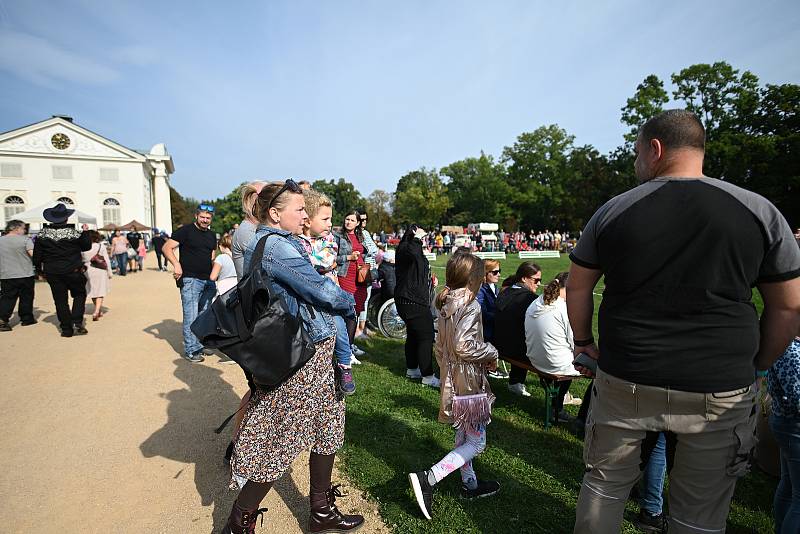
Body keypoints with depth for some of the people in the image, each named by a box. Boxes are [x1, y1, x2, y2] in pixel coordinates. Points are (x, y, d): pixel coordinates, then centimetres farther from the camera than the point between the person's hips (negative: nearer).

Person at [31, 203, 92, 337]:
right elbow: (87, 246, 1)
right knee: (79, 295, 15)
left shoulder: (43, 234, -1)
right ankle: (77, 322, -2)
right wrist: (85, 232, 10)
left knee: (60, 300, 9)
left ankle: (66, 329, 11)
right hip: (73, 271, -2)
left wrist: (38, 268, 16)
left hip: (52, 273, 3)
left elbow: (37, 254, 4)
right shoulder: (73, 232, -11)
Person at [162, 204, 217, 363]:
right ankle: (191, 350, 4)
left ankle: (201, 345, 24)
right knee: (191, 316, -5)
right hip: (190, 280, -6)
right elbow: (167, 248, -10)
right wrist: (176, 264, -25)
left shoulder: (212, 236, 17)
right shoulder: (186, 230, -4)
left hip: (208, 281, 7)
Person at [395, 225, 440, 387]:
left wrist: (431, 278, 14)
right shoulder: (404, 249, -14)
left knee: (413, 335, 18)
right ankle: (428, 376, -1)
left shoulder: (416, 250, 19)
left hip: (413, 301, 11)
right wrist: (417, 237, -24)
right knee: (426, 337, -8)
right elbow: (412, 252, -41)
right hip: (412, 302, -11)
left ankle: (412, 369, 30)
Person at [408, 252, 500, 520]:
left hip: (451, 382, 9)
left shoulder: (446, 305, 5)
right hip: (469, 382, -9)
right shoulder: (470, 306, -21)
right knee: (476, 442, 3)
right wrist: (491, 352, -13)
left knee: (463, 436, 22)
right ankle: (428, 479, -4)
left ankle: (470, 483, 38)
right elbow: (464, 346, -30)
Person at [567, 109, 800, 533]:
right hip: (719, 394, 1)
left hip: (625, 384, 0)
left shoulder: (613, 212, -3)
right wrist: (754, 368, 14)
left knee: (604, 484, 19)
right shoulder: (760, 212, -2)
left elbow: (577, 287, 3)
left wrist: (583, 342, 16)